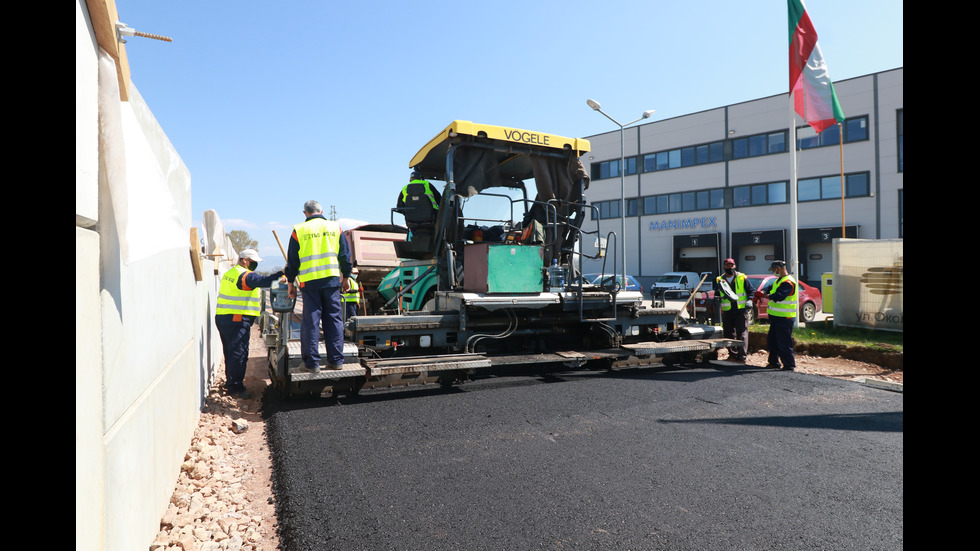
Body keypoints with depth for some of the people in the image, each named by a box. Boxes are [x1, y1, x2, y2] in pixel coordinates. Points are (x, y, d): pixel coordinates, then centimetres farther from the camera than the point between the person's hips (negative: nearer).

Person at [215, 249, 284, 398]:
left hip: (223, 318, 10)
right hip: (237, 320, -10)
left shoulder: (229, 273, 18)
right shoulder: (245, 275, -14)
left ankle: (231, 382, 30)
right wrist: (282, 273, -26)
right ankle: (235, 387, -2)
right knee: (239, 353, -6)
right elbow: (265, 281, -27)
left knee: (231, 352, 18)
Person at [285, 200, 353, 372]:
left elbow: (292, 260, 6)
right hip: (332, 279, 1)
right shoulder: (335, 227, 9)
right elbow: (345, 255, 9)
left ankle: (312, 362, 5)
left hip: (309, 282, -1)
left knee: (311, 321, 3)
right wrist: (346, 277, 17)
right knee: (334, 320, 6)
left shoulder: (299, 230, 4)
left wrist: (291, 282, 14)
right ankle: (336, 360, 8)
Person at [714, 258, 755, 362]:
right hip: (727, 311, 3)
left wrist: (749, 301, -8)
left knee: (742, 334, -7)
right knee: (729, 334, 7)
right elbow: (717, 295, 14)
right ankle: (733, 354, 20)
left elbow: (752, 291, 8)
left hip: (741, 310, -3)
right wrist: (718, 298, -9)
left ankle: (741, 356, -5)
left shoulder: (742, 278, 4)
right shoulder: (719, 280, 10)